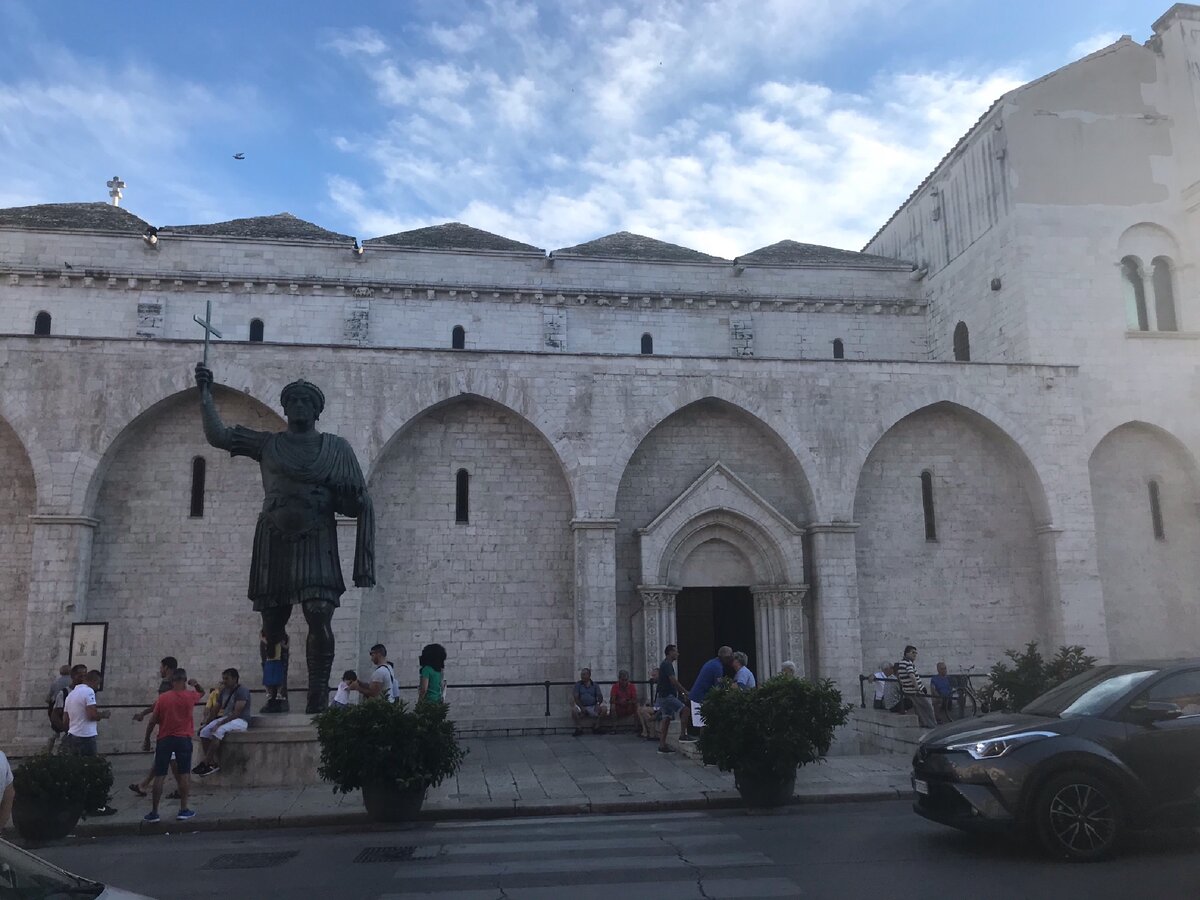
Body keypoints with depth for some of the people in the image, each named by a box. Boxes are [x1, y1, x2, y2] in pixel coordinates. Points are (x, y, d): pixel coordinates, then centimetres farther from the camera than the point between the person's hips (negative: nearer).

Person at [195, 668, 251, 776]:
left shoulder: (242, 690, -13)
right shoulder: (224, 691, 15)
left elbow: (236, 713, -20)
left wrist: (220, 723, -24)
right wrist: (205, 723, 6)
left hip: (240, 721, -9)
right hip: (225, 718, 9)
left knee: (218, 731, -32)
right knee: (204, 732, -13)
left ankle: (204, 763, -25)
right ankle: (213, 763, -17)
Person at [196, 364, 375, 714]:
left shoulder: (336, 448, 10)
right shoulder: (268, 444, 14)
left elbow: (360, 504, 11)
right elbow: (218, 435, 7)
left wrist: (341, 495, -8)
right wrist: (205, 392, 7)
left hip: (316, 543, -2)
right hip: (274, 542, 2)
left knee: (320, 621, -15)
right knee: (272, 625, 4)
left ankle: (317, 700, -10)